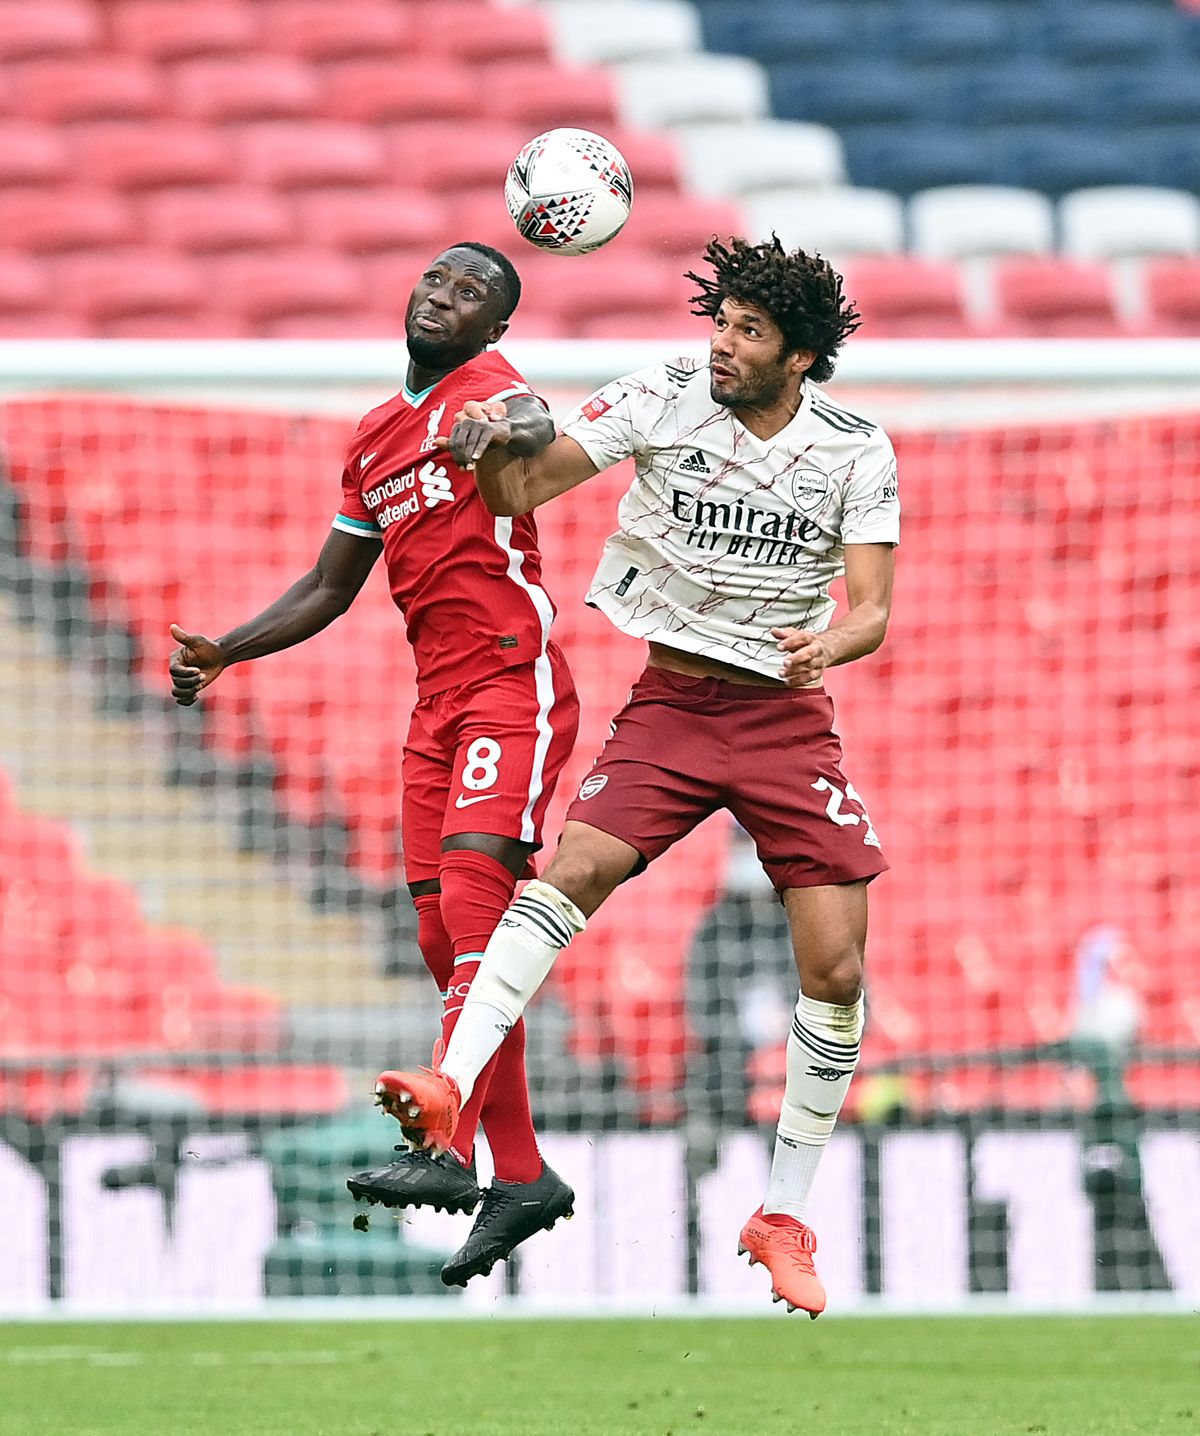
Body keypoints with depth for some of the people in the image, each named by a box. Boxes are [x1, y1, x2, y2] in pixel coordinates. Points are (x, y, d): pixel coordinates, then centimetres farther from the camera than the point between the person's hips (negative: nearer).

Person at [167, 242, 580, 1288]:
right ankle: (522, 1176, 9)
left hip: (514, 683, -8)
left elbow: (533, 428, -30)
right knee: (445, 939, 4)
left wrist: (507, 438, -54)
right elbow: (331, 588, 27)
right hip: (438, 703, 8)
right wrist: (223, 652, 18)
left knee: (473, 883, -22)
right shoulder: (376, 436, 20)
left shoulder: (487, 384, -4)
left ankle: (449, 1142, -31)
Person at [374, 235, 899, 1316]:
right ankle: (451, 1085, -38)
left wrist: (830, 642, -30)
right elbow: (518, 491, -8)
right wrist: (491, 446, -31)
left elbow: (871, 611, -7)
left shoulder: (856, 449, -4)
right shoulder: (662, 399, -6)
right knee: (571, 868, -26)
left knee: (837, 969, -7)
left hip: (789, 714, 1)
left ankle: (784, 1219, 7)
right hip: (671, 700, -1)